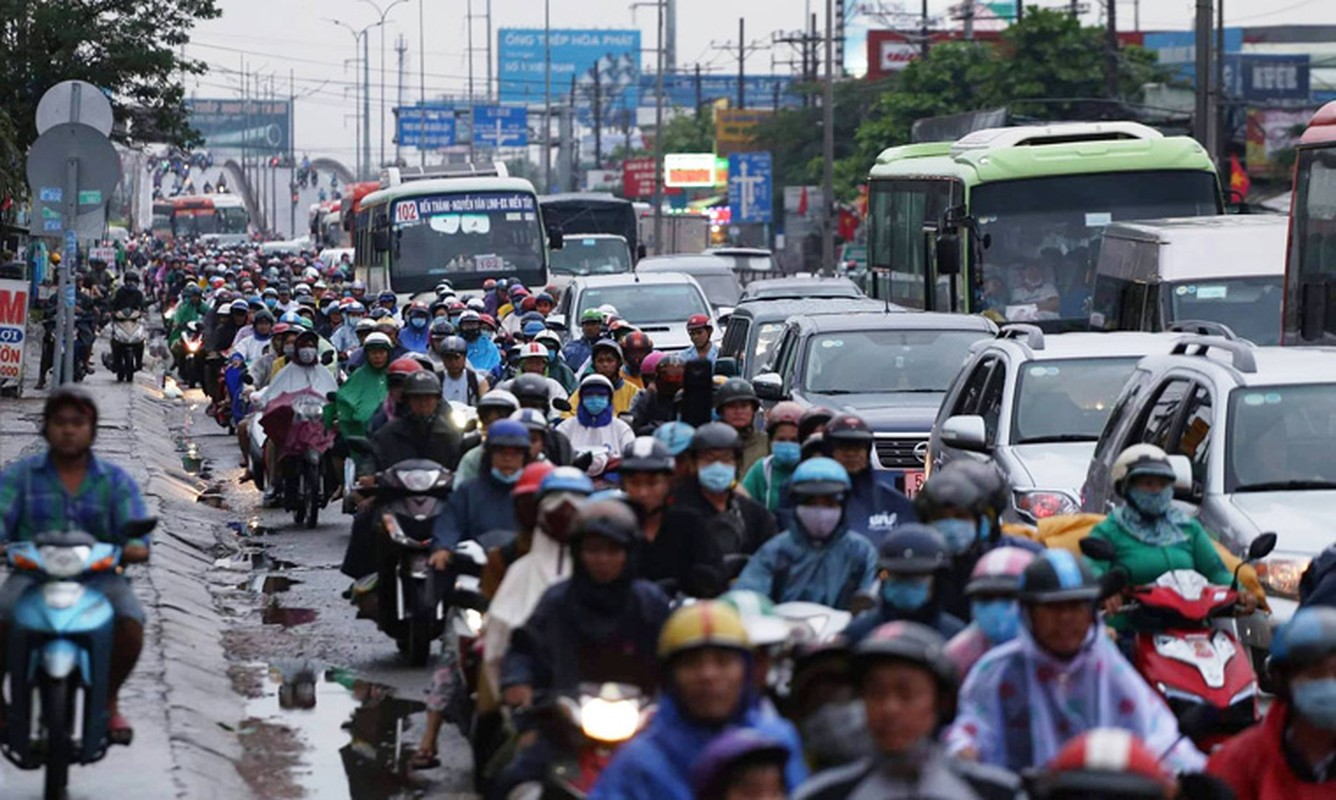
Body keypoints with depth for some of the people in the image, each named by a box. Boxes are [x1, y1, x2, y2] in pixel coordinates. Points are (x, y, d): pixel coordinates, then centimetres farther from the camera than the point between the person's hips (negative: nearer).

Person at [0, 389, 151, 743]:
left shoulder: (117, 481, 13)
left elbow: (134, 526, 2)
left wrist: (136, 547, -24)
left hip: (98, 576, 0)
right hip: (32, 574, 0)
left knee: (130, 622, -30)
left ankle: (109, 700, -5)